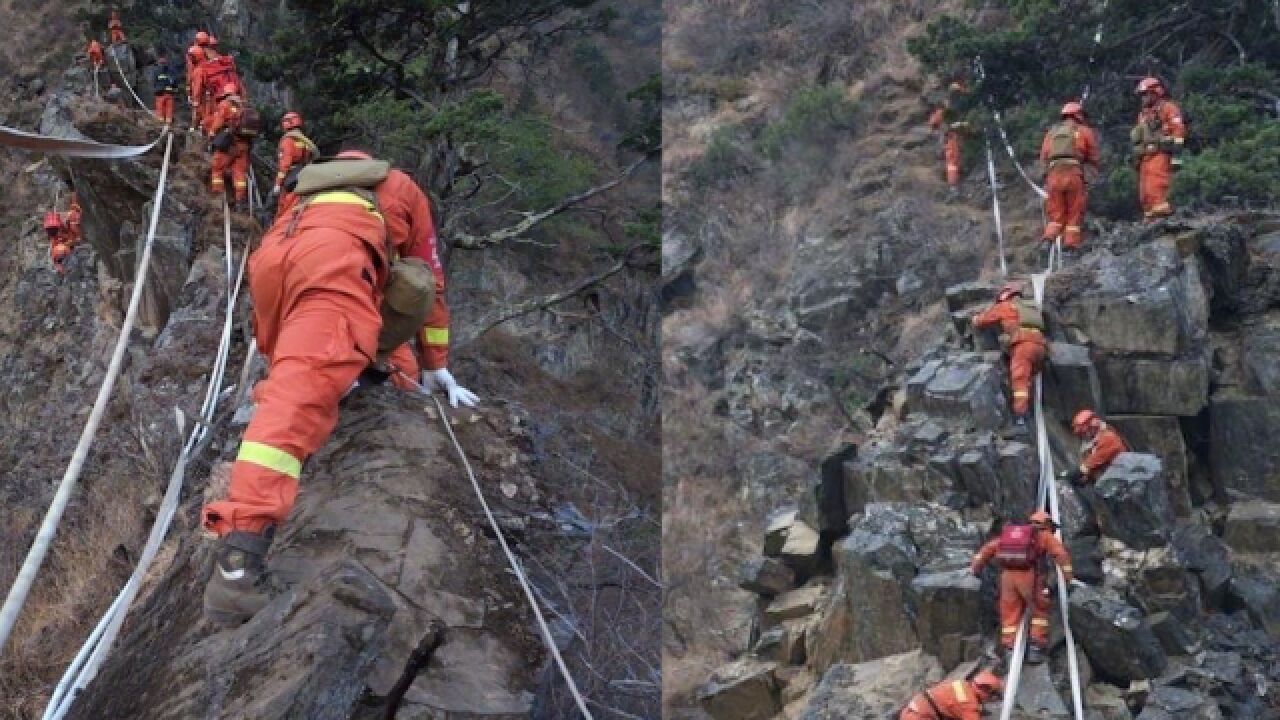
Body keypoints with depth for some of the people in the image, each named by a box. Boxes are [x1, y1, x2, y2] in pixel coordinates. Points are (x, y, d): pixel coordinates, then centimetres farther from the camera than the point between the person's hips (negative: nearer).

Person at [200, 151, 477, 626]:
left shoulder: (316, 192, 47)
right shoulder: (405, 190, 36)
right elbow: (429, 283, 38)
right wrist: (436, 367, 45)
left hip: (270, 257, 6)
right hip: (330, 255, -6)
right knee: (303, 390, -24)